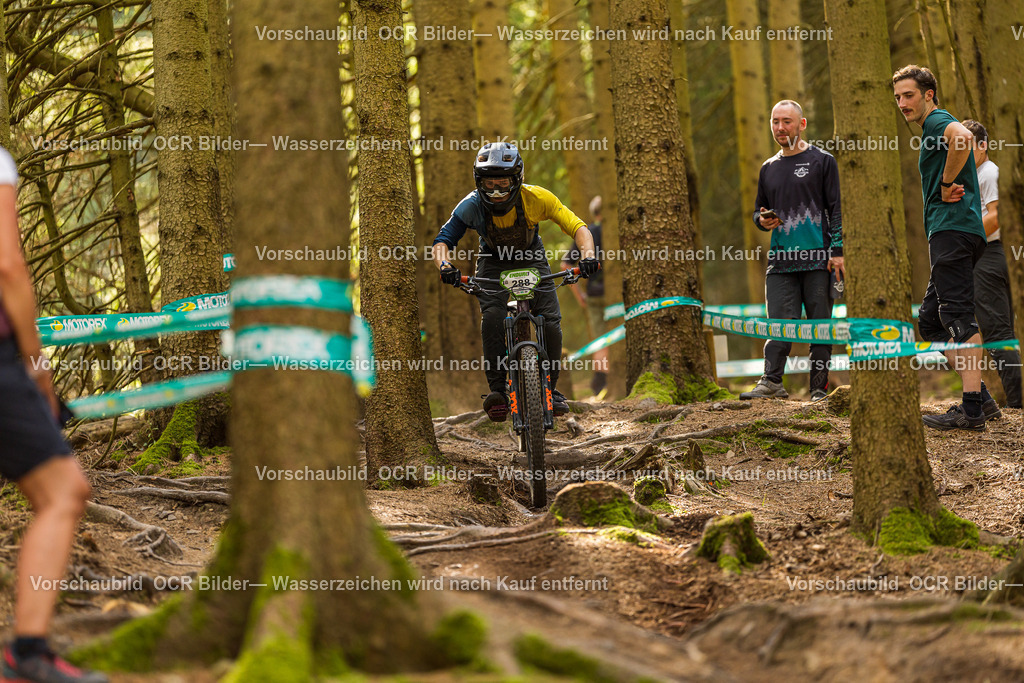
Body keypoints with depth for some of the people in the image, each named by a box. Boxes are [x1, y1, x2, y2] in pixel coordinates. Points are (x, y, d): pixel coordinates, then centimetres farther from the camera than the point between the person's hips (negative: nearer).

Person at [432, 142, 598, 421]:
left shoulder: (536, 198, -29)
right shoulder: (472, 206, -27)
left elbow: (577, 227, -26)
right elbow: (442, 240, -28)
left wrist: (587, 255, -46)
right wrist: (444, 265, -50)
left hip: (531, 260, 0)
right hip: (493, 264, 0)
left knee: (550, 322, -15)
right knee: (492, 317, -26)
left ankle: (550, 388, 2)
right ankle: (497, 388, -20)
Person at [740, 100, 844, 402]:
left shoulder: (822, 161, 5)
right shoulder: (769, 168, 18)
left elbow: (837, 208, 1)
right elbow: (758, 211, 27)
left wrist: (837, 251, -9)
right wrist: (763, 221, 2)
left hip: (817, 259, -3)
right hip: (781, 259, 4)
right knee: (780, 322, -8)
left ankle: (819, 389, 0)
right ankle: (771, 382, -14)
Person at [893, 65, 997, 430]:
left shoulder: (938, 121, -6)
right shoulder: (932, 130, 27)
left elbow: (962, 136, -30)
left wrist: (947, 184, -19)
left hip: (953, 229, -11)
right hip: (947, 232, 11)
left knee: (958, 315, -15)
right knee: (930, 322, 11)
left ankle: (972, 410, -19)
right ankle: (981, 398, 9)